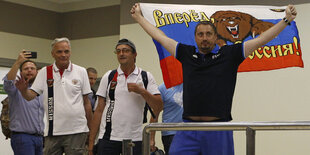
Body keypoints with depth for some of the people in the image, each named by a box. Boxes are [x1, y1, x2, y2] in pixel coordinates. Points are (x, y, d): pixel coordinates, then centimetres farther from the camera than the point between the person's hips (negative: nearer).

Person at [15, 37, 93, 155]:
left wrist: (90, 128, 6)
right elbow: (30, 96, 0)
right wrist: (23, 90, -22)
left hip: (76, 131, -1)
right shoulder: (45, 72, 6)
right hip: (53, 132, 1)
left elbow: (86, 102, 8)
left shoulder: (81, 72, 5)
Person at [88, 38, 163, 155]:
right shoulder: (108, 77, 8)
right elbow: (99, 110, 7)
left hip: (135, 139, 0)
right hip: (108, 137, 1)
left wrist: (141, 91, -15)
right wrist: (91, 141, 2)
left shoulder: (146, 77, 5)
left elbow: (158, 107, -1)